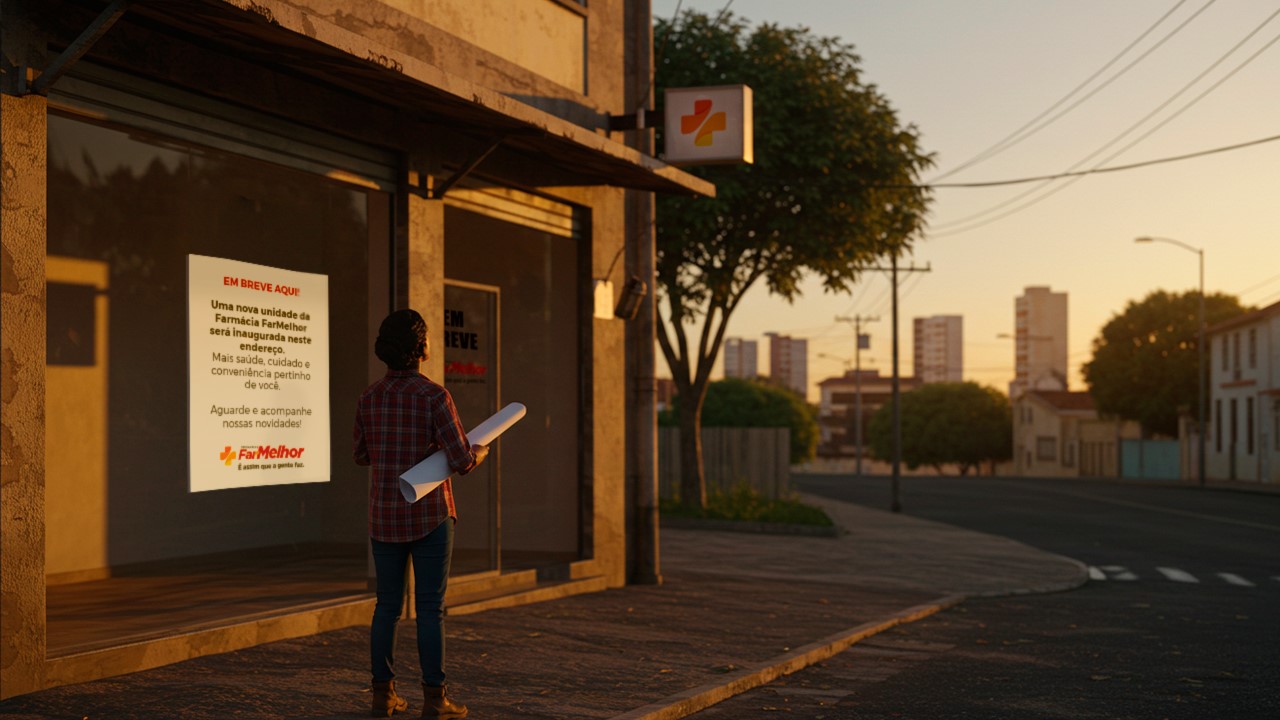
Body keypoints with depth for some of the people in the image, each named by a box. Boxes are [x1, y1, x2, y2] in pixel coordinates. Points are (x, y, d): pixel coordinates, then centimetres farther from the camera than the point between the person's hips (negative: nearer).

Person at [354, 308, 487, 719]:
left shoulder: (369, 397, 2)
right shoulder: (434, 396, -15)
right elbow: (461, 462, -18)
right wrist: (478, 453, 6)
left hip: (385, 516, 5)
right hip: (429, 516, -4)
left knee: (387, 605, 13)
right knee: (430, 608, 0)